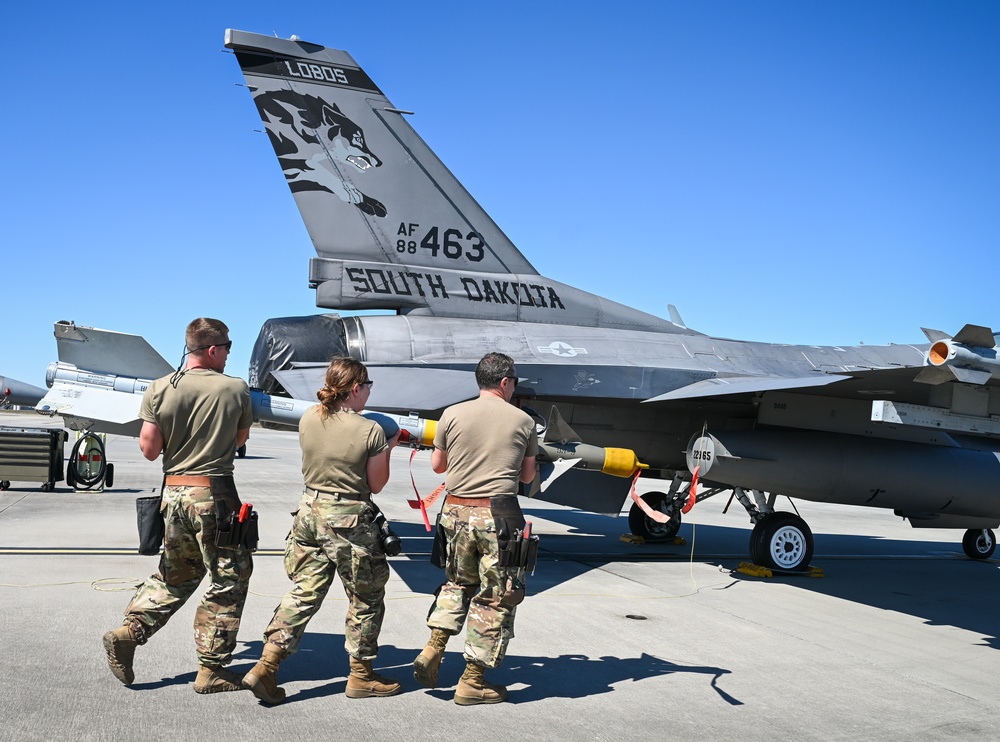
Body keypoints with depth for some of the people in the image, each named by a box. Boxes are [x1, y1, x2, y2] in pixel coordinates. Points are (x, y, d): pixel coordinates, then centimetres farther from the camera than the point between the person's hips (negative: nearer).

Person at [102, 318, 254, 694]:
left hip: (174, 492, 5)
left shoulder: (159, 390, -2)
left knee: (176, 574, 23)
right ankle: (211, 669, 12)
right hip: (216, 494, -4)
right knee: (229, 578, 8)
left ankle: (127, 633, 14)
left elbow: (149, 448, -2)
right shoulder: (236, 389, -7)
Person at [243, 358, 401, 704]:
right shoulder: (371, 431, -15)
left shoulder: (308, 419, 0)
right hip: (350, 520, -5)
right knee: (366, 597, 13)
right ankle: (361, 675, 24)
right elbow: (376, 485, -6)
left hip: (311, 510, 5)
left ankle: (266, 666, 6)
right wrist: (387, 449, 7)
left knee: (304, 592, 13)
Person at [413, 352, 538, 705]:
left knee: (458, 581, 25)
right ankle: (473, 680, 12)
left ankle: (434, 647, 12)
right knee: (495, 596, 7)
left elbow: (437, 465, 11)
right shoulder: (523, 421, 0)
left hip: (457, 511, 3)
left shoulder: (452, 415, 1)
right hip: (499, 515, -3)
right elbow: (527, 475, 8)